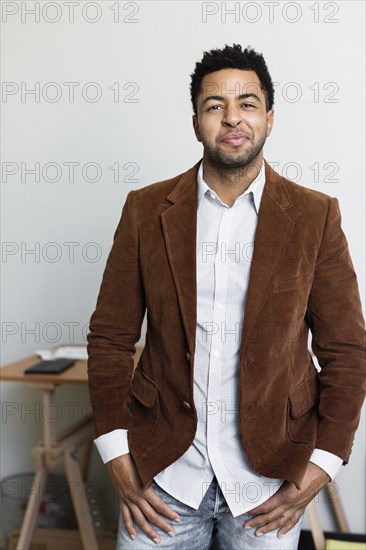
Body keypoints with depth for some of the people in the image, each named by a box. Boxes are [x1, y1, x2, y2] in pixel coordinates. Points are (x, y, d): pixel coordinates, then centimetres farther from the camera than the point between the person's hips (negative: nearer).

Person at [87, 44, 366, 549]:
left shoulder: (315, 217, -5)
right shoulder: (146, 210, -3)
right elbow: (111, 337, 0)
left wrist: (316, 474, -7)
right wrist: (121, 467, -5)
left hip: (271, 474, 0)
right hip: (163, 466, 1)